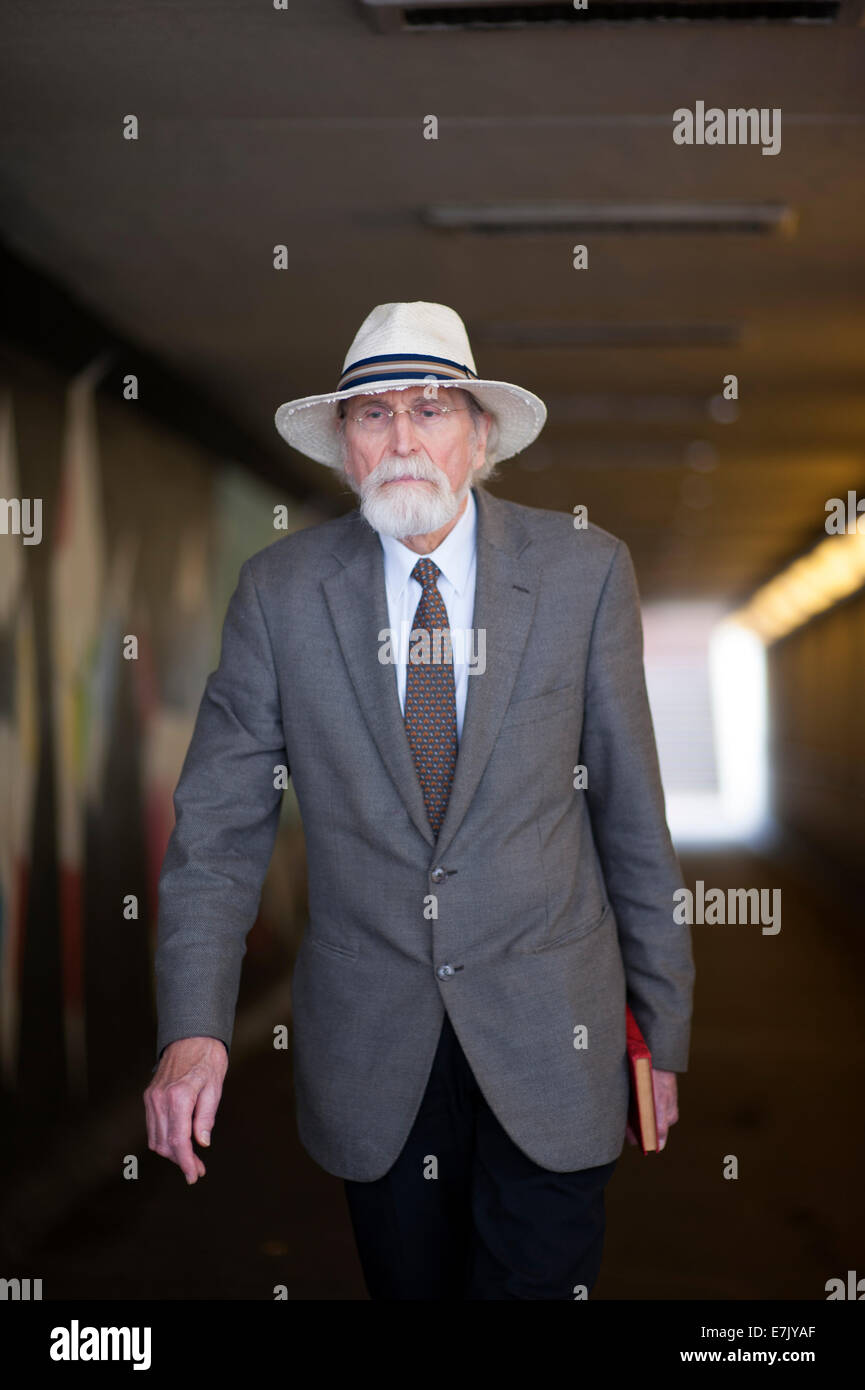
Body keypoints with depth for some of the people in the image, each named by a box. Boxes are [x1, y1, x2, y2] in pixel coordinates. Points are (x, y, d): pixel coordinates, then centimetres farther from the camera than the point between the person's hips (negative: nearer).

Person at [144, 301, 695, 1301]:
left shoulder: (584, 571, -4)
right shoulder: (279, 591, -4)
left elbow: (631, 806, 0)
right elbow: (219, 825, -3)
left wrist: (662, 1023, 3)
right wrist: (192, 1028, -16)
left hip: (548, 1031, -1)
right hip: (369, 1047, 1)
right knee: (406, 1286, 16)